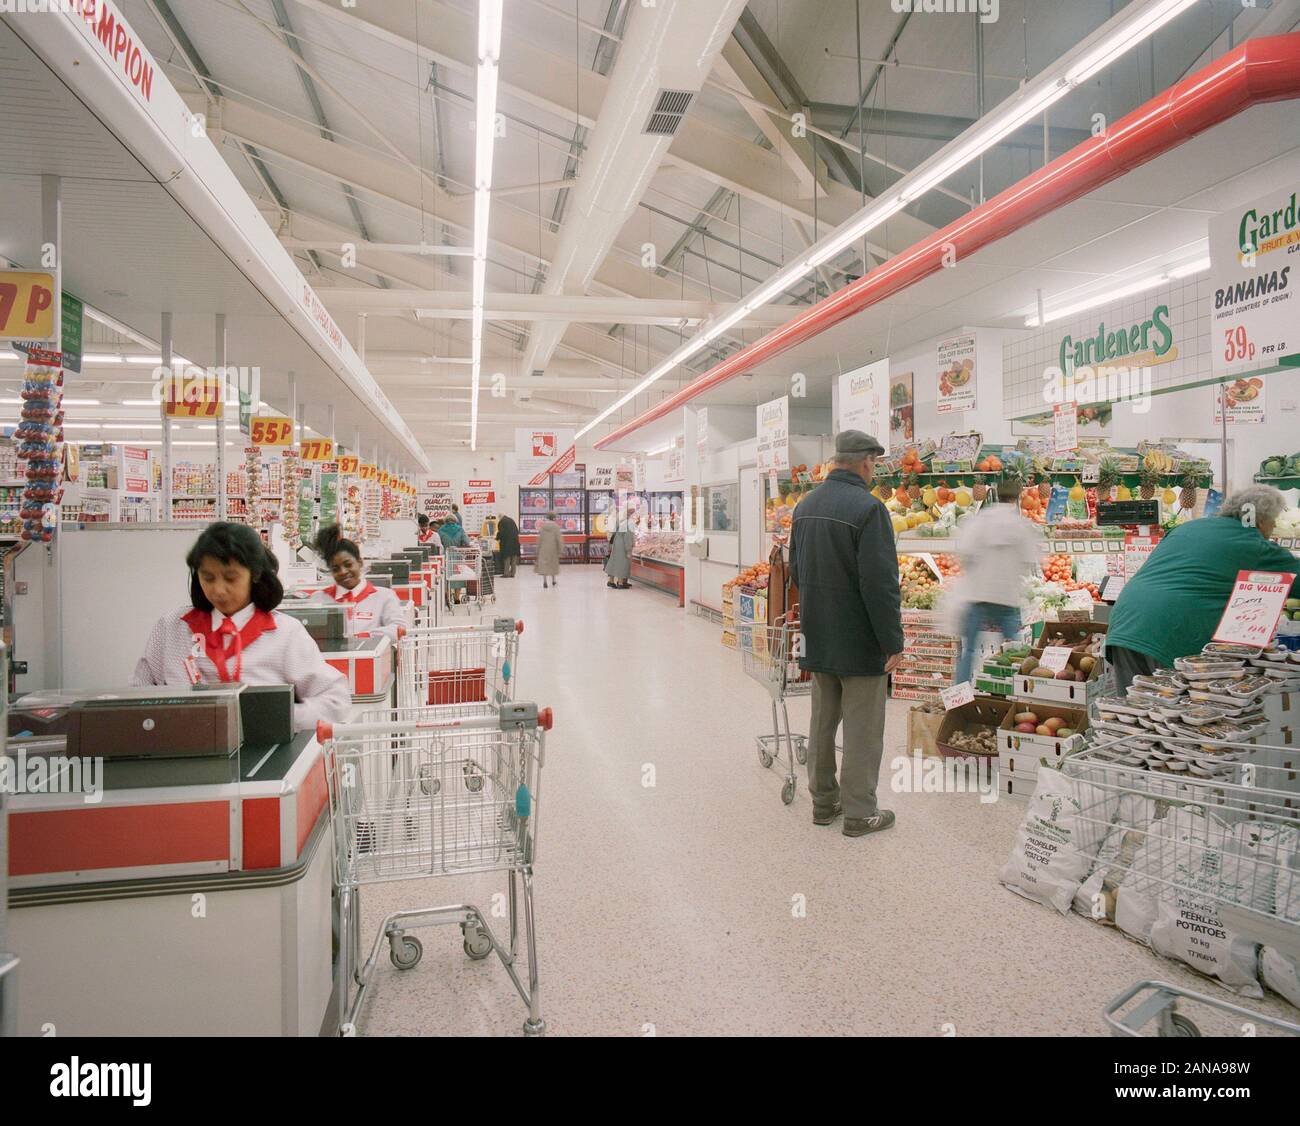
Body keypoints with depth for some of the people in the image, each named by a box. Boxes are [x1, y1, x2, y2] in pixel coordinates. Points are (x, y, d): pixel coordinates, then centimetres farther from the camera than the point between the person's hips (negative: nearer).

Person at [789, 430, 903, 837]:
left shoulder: (805, 506, 8)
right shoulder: (867, 508, -18)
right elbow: (881, 584, -21)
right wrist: (893, 642, -15)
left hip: (817, 637, 8)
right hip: (859, 640, -8)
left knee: (823, 721, 17)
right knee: (862, 728, 3)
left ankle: (824, 800, 28)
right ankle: (859, 813, 13)